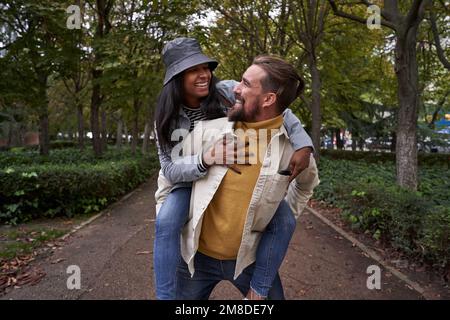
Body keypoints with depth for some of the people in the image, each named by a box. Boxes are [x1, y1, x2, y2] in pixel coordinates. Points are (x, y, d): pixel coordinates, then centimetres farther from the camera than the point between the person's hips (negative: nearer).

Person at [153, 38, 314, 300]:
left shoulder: (226, 91, -18)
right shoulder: (168, 117, -14)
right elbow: (170, 169, -21)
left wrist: (303, 145, -28)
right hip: (189, 180, -1)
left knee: (285, 221, -16)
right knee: (166, 222, -31)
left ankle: (259, 290, 1)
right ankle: (166, 296, -14)